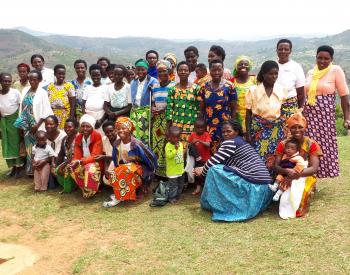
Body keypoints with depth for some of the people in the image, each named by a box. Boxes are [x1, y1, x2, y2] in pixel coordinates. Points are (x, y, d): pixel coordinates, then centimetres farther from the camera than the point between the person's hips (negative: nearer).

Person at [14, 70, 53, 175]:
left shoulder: (42, 93, -8)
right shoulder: (25, 91, 8)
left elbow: (46, 111, -12)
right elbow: (22, 108, 11)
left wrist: (37, 125, -16)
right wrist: (21, 126, 8)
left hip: (38, 126, -5)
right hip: (27, 126, 5)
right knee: (29, 149, 11)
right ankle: (31, 170, 22)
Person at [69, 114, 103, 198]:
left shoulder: (97, 136, -17)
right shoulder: (78, 138, -1)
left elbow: (95, 156, -22)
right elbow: (77, 156, -4)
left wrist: (80, 162, -34)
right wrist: (74, 162, -29)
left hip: (95, 162, -5)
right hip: (82, 163, 5)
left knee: (90, 169, -38)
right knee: (73, 168, -26)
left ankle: (89, 192, -12)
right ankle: (85, 189, -7)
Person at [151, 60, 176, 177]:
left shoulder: (173, 86, -3)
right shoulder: (155, 87, 15)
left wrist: (163, 110, -17)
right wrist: (153, 110, -1)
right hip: (157, 119, 5)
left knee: (167, 143, -8)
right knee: (156, 142, 4)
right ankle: (157, 168, 13)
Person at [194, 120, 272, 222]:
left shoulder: (230, 142, -7)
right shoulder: (242, 142, 21)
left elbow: (214, 161, -7)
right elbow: (220, 161, 24)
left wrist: (202, 172, 11)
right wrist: (204, 168, 22)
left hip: (251, 183, -10)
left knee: (214, 170, -11)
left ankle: (218, 206, 0)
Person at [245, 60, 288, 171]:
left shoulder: (282, 90, 0)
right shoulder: (253, 90, -5)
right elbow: (248, 114, 0)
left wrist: (286, 131, 5)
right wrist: (248, 134, -2)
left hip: (277, 130, 2)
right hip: (258, 129, -2)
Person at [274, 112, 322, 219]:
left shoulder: (312, 144, -3)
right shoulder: (283, 144, 1)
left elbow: (314, 168, -13)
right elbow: (276, 166, -7)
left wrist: (297, 174, -29)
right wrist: (287, 171, -30)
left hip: (306, 177, -1)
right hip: (286, 177, 1)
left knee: (301, 189, -34)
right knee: (287, 188, -33)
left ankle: (298, 209, -10)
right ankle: (286, 209, -12)